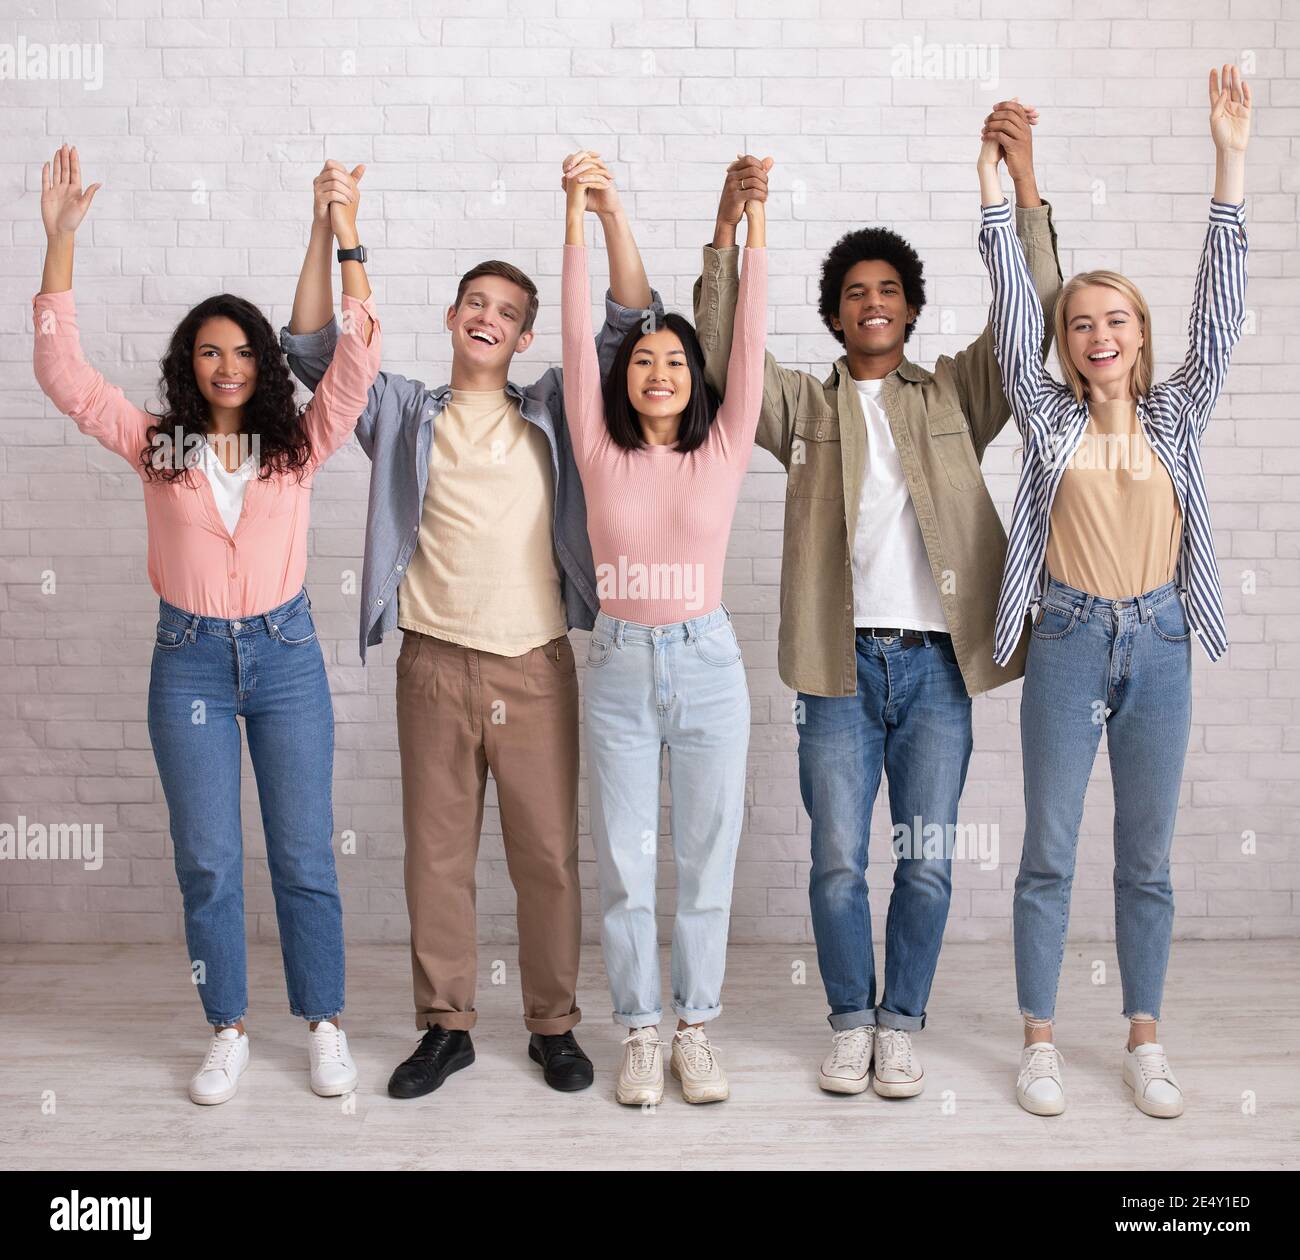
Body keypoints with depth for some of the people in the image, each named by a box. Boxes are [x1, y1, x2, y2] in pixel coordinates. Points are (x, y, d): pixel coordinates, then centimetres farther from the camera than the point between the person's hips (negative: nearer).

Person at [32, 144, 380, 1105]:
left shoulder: (298, 442, 0)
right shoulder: (156, 444, 1)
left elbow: (358, 360, -11)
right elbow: (62, 372, -6)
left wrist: (344, 242, -17)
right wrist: (60, 240, -12)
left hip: (285, 655, -1)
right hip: (190, 661, 1)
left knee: (305, 858, 6)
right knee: (207, 863, 7)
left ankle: (325, 1025, 22)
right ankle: (229, 1032, 23)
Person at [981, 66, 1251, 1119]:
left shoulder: (1177, 417, 5)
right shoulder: (1050, 417, 1)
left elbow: (1219, 313, -2)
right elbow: (1012, 309, -5)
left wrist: (1231, 159, -7)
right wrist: (994, 180, -11)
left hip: (1159, 641, 2)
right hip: (1068, 639, -2)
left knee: (1149, 858, 10)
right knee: (1050, 852, 5)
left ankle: (1144, 1039, 23)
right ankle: (1040, 1039, 18)